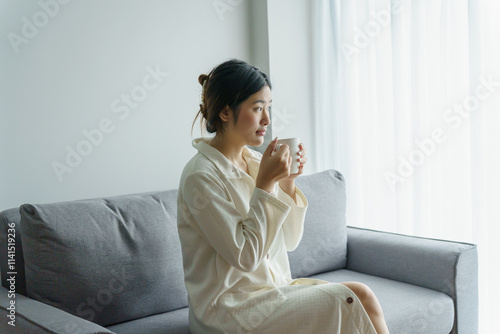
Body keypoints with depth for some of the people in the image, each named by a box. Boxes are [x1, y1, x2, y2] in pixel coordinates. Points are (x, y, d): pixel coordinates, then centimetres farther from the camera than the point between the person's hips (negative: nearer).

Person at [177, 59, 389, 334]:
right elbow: (245, 256, -19)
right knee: (358, 300, -16)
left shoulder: (256, 162, 6)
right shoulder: (200, 176, -16)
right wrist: (264, 184, -18)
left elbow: (289, 241, 10)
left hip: (273, 287, 7)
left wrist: (288, 183, -4)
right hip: (229, 309, -7)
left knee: (361, 294, -12)